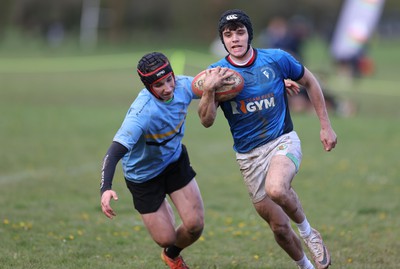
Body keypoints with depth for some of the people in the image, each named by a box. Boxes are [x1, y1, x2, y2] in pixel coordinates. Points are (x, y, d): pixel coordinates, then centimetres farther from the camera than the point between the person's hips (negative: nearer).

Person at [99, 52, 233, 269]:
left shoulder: (183, 85, -20)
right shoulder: (141, 113, -38)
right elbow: (114, 152, -43)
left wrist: (214, 83, -21)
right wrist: (105, 188, -59)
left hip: (174, 159, 5)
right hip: (143, 175, -5)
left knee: (195, 225, -4)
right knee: (166, 238, -2)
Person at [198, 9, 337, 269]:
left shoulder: (276, 59, -6)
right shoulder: (217, 72, -4)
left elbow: (310, 82, 11)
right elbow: (207, 121, -13)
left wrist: (326, 126, 9)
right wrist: (209, 91, -32)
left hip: (283, 141, -2)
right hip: (249, 155, 2)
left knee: (276, 189, -35)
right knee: (279, 227, 5)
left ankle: (308, 232, -7)